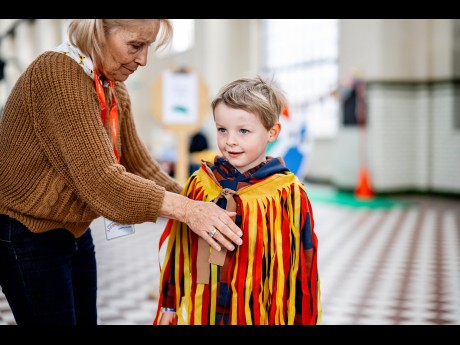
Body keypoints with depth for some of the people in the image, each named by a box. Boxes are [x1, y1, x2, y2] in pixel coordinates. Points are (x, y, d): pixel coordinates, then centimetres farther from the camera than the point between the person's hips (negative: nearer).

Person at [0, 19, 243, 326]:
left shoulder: (115, 91, 4)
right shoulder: (58, 73, -24)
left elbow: (140, 166, 6)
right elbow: (98, 178, -30)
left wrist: (195, 205, -7)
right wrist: (184, 209, -34)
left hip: (75, 232, 8)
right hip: (27, 233, -8)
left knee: (86, 318, 12)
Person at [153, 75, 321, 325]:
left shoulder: (287, 193, -11)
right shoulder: (199, 183, -1)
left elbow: (302, 267, -6)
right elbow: (176, 250, 8)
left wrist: (301, 320, -3)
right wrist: (169, 303, 12)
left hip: (261, 315, -3)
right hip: (199, 311, 3)